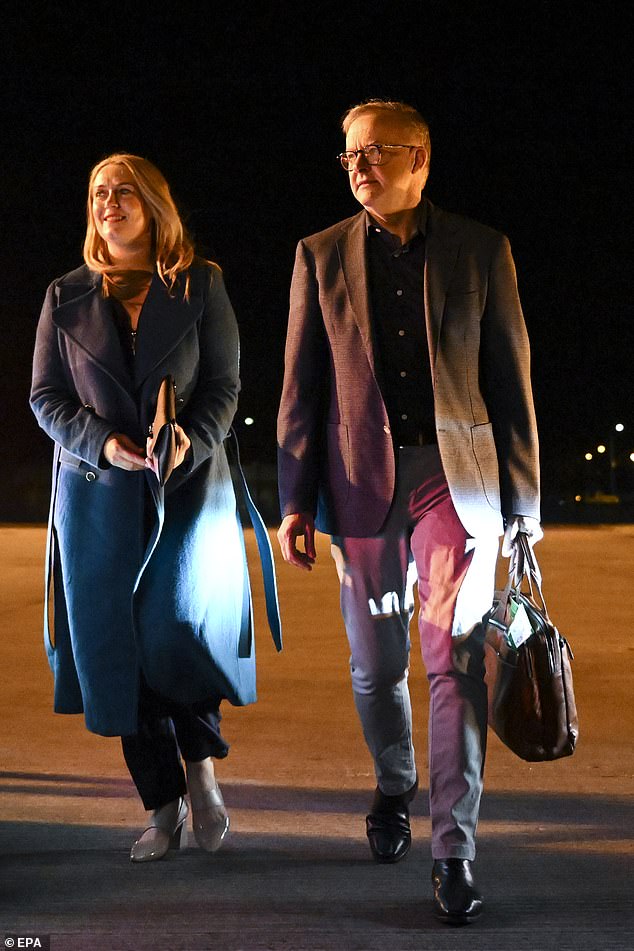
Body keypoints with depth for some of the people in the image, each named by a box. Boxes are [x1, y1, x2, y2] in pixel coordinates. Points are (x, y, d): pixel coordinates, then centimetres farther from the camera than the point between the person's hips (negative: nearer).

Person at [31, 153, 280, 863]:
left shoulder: (201, 285, 7)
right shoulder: (67, 298, 11)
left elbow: (224, 384, 4)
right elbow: (45, 396, 8)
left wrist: (193, 440, -15)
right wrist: (102, 443, -10)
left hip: (189, 485, -2)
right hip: (97, 492, 2)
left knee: (177, 625, -18)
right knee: (116, 644, 0)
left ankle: (201, 764, 8)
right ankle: (164, 806, 12)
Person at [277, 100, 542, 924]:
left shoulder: (480, 251, 4)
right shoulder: (322, 256, 8)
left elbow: (512, 382, 4)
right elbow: (302, 387, 7)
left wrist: (522, 504, 1)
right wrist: (296, 502, 2)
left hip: (456, 474, -2)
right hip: (363, 480, 2)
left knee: (456, 659, -9)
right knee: (376, 664, 12)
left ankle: (454, 850, -3)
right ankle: (394, 788, 38)